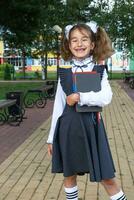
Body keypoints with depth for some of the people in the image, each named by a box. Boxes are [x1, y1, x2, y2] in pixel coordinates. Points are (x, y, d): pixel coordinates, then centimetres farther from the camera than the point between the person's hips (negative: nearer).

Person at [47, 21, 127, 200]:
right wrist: (52, 137, 4)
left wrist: (79, 97, -20)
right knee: (69, 174, 14)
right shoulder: (64, 72, 2)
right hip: (68, 126, 2)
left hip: (91, 125, -1)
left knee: (107, 177, 3)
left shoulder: (99, 70, -1)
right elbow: (58, 105, 4)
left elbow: (106, 98, -17)